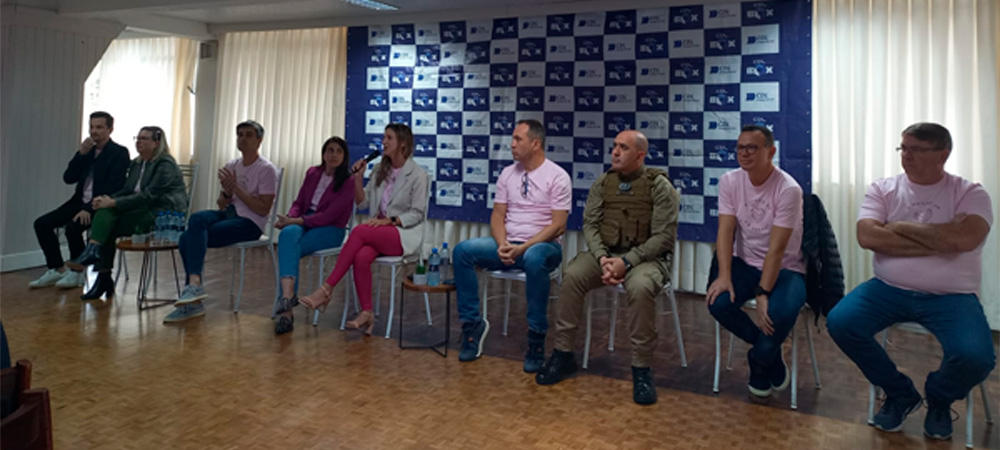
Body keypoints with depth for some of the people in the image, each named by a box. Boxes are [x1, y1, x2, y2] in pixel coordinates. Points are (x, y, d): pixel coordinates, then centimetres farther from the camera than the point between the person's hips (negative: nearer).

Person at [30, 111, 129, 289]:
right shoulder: (87, 150, 14)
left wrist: (90, 209, -25)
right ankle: (57, 269, 4)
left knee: (73, 227, -29)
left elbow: (114, 187, -17)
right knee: (42, 223, -6)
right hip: (80, 201, 8)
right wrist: (81, 154, -5)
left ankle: (77, 273, -7)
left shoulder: (119, 153, -7)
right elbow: (68, 178, 6)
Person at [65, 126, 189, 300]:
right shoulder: (136, 164, 15)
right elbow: (127, 191, 14)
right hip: (144, 210, 8)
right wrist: (107, 199, -6)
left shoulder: (165, 165, -11)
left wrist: (113, 203, -21)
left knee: (108, 226, -22)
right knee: (105, 212, -18)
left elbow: (147, 196, -19)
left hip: (163, 214, -8)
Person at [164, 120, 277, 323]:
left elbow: (263, 210, -12)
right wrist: (227, 193, -6)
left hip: (250, 222, -6)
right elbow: (221, 205, 17)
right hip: (228, 213, 7)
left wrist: (236, 188, -13)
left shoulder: (267, 169, -5)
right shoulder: (231, 166, 16)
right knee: (197, 219, -25)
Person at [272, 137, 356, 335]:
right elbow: (299, 202, 14)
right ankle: (288, 294, -47)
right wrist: (289, 219, -8)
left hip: (330, 229, -4)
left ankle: (287, 310, -33)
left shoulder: (348, 181, -6)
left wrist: (295, 221, -16)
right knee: (288, 234, -33)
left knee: (287, 249, -30)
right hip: (304, 223, 4)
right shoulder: (312, 173, 12)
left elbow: (329, 216, -13)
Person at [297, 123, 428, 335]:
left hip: (405, 234, -5)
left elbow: (417, 213, -8)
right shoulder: (379, 171, 15)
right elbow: (362, 203, 14)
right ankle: (367, 313, -27)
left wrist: (390, 220, -19)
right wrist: (358, 178, 0)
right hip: (379, 232, 5)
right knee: (361, 257, -31)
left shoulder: (417, 174, -4)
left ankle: (327, 288, -27)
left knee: (359, 231, -31)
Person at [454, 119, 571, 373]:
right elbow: (498, 215, 9)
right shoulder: (508, 173, 12)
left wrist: (524, 247, -21)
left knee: (534, 259, -40)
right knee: (463, 251, -18)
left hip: (543, 246, -5)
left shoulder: (557, 177, -5)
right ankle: (473, 323, -7)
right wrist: (503, 244, -12)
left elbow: (558, 225, -11)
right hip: (507, 246, 5)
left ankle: (536, 338, -26)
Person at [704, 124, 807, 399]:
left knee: (780, 312, -34)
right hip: (745, 263, 4)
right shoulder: (730, 181, -2)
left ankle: (760, 361, 4)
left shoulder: (788, 189, -17)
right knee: (718, 302, -25)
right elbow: (725, 232, -8)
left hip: (785, 269, -4)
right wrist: (724, 275, -21)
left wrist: (762, 293, -25)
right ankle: (770, 352, 5)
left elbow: (776, 249, -21)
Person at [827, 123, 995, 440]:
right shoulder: (882, 189, 4)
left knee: (975, 356, -28)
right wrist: (940, 243, -12)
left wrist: (901, 227, -10)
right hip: (889, 289, 2)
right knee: (839, 323, -22)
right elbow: (867, 237, -12)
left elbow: (963, 239, -20)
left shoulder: (971, 193, 0)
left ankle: (939, 398, 13)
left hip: (951, 297, -2)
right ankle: (900, 393, 6)